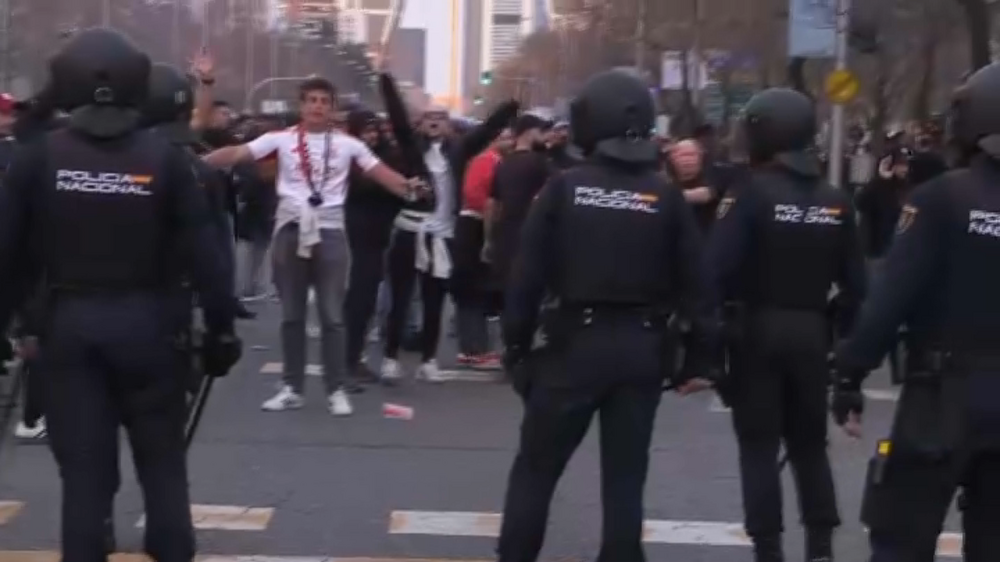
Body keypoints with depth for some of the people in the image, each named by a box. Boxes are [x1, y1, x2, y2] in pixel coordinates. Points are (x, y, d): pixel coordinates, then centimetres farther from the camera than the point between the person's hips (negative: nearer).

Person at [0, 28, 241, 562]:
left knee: (83, 469, 6)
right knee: (162, 463, 13)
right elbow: (204, 251, -6)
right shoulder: (163, 156, -5)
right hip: (143, 324, 0)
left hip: (69, 325, 0)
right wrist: (221, 328, 1)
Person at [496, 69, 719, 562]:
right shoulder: (667, 197, 1)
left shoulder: (564, 188, -4)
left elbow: (528, 275, -6)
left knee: (535, 468, 10)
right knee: (625, 476, 9)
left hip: (576, 343, -2)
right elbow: (693, 282, 0)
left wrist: (515, 345, 1)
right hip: (642, 349, 2)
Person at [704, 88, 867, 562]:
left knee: (759, 446, 4)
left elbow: (717, 269, -19)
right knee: (810, 443, 16)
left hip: (759, 330, -4)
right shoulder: (836, 201, 4)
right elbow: (854, 281, 5)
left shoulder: (752, 193, -11)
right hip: (811, 332, 4)